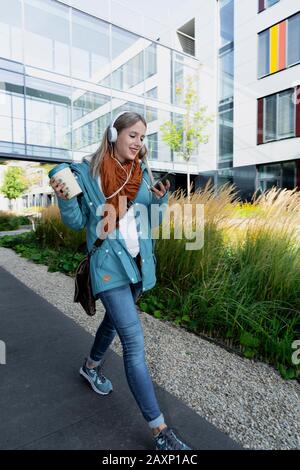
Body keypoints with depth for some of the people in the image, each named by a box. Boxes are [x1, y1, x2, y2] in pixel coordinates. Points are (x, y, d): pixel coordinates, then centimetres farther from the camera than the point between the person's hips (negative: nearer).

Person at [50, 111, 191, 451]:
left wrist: (161, 200, -10)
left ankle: (91, 366, 54)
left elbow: (152, 220, 8)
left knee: (116, 318, 25)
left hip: (137, 261, 6)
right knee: (134, 342, -9)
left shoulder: (142, 172, 5)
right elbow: (77, 222, -3)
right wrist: (64, 199, -20)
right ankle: (159, 429, 5)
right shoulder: (86, 172, -7)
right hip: (108, 261, -6)